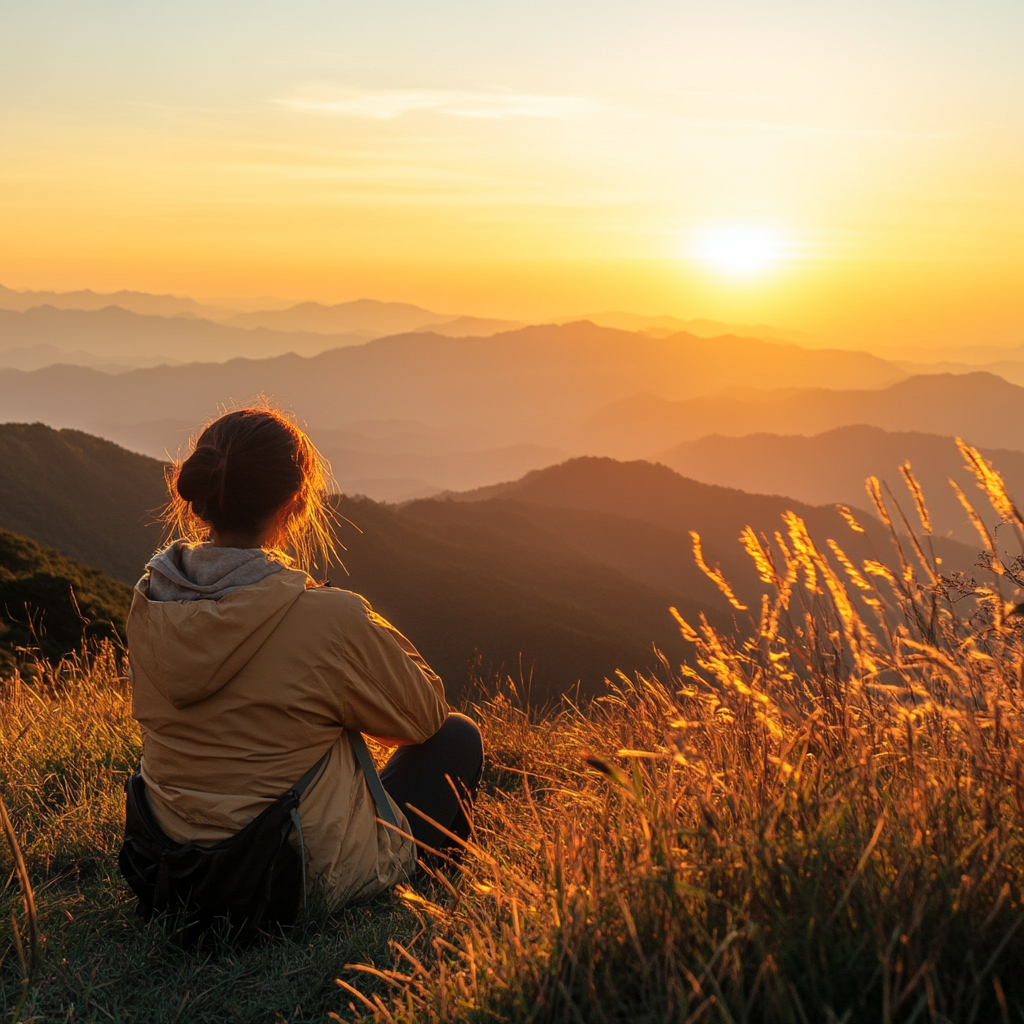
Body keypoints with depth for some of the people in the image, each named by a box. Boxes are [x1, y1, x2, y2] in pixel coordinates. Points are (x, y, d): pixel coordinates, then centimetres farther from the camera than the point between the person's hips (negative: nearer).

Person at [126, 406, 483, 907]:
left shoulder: (148, 603, -9)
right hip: (317, 878, -6)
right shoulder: (330, 618, -28)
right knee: (458, 736, 17)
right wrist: (380, 637, 7)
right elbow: (423, 716, -10)